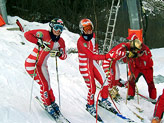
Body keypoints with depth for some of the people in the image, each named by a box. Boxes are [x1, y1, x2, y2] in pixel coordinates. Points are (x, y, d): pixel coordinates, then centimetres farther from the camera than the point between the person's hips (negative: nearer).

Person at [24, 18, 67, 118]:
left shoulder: (61, 41, -1)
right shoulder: (45, 34, -19)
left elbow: (64, 57, 3)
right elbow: (27, 34, -26)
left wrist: (59, 53, -18)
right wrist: (39, 42, -33)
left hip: (42, 65, 6)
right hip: (32, 63, -6)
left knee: (47, 86, 11)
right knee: (44, 84, -8)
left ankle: (52, 102, 32)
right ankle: (48, 105, 10)